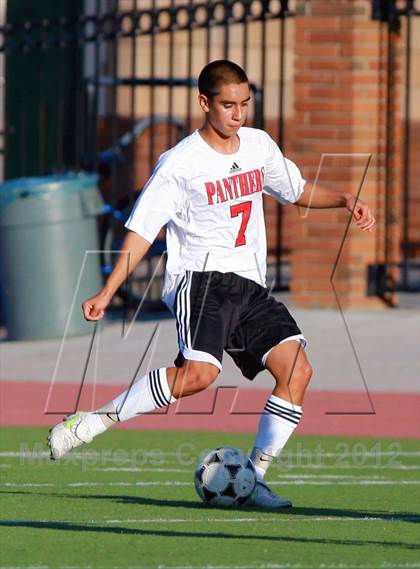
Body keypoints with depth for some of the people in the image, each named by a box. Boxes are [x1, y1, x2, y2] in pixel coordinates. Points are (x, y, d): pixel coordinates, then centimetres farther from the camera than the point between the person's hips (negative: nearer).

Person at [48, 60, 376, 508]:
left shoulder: (260, 145, 12)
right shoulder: (180, 163, -6)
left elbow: (298, 192, 29)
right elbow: (142, 230, -5)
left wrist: (345, 200, 10)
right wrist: (106, 293, -11)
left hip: (250, 287, 6)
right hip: (201, 280, -6)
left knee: (296, 369, -13)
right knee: (199, 372, -30)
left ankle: (253, 479, -6)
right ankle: (90, 423, -19)